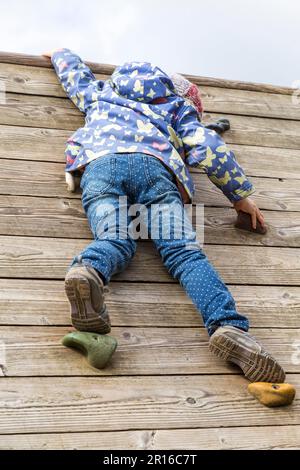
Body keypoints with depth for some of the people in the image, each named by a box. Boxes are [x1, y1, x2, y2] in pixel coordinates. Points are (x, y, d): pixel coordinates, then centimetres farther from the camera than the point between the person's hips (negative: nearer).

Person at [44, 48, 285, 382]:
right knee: (183, 249, -17)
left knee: (113, 240, -18)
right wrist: (240, 194, 25)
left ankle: (87, 269, -54)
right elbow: (207, 148, 20)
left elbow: (74, 70, 61)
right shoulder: (175, 105, 35)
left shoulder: (100, 93, 42)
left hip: (101, 164, 2)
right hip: (153, 167, -1)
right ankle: (229, 326, -40)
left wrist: (60, 53, 85)